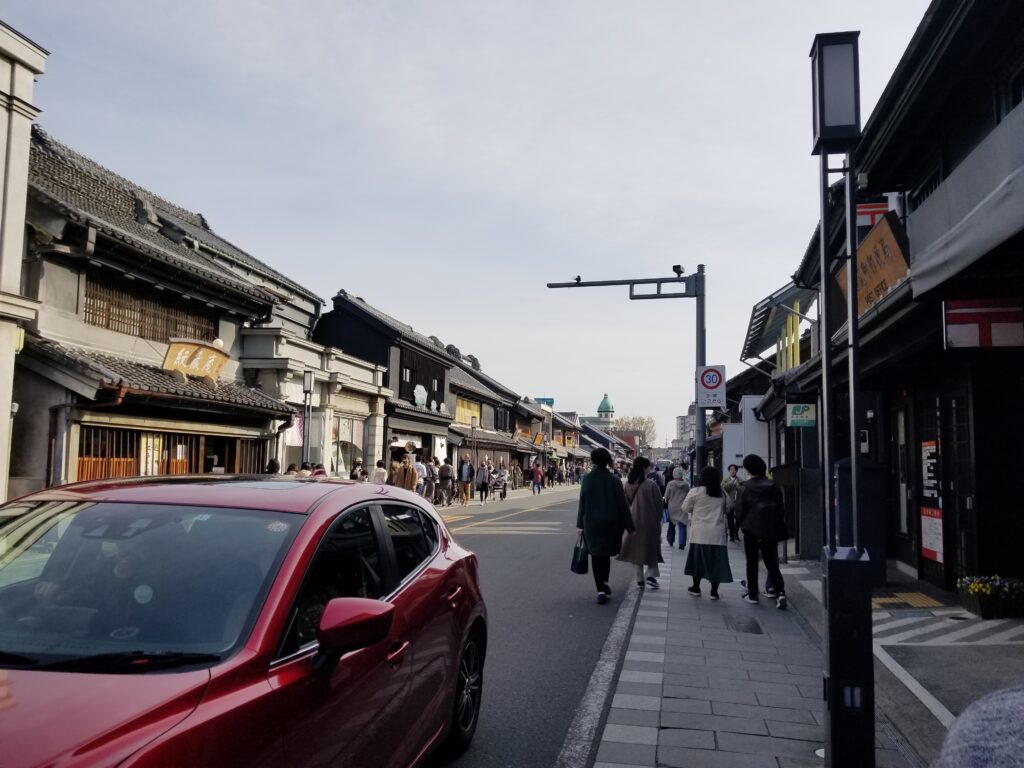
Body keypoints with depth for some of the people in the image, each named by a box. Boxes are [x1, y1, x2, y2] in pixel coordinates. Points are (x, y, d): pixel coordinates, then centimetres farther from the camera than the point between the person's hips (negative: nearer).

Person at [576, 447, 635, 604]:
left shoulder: (587, 479, -6)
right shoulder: (614, 480, -8)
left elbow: (582, 503, -2)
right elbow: (623, 504, -5)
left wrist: (580, 524, 5)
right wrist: (629, 526, 1)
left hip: (591, 522, 0)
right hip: (610, 523, 0)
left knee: (596, 555, 6)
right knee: (606, 553, 19)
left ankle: (601, 591, 0)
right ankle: (605, 584, 22)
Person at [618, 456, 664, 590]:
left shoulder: (628, 484, -4)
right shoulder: (651, 484, -16)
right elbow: (658, 504, -9)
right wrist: (658, 520, 6)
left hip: (634, 521, 4)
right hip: (650, 522, -4)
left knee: (636, 549, 13)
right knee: (652, 548, 13)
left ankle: (639, 579, 15)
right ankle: (651, 575, 1)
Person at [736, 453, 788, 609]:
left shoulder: (746, 489, -11)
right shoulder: (774, 487, 0)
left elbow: (740, 511, -7)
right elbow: (782, 510, 4)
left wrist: (740, 524, 12)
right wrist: (780, 531, 13)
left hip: (751, 531, -3)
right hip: (771, 531, 3)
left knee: (752, 564, 11)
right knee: (772, 563, 7)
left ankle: (752, 594, 15)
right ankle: (780, 592, -9)